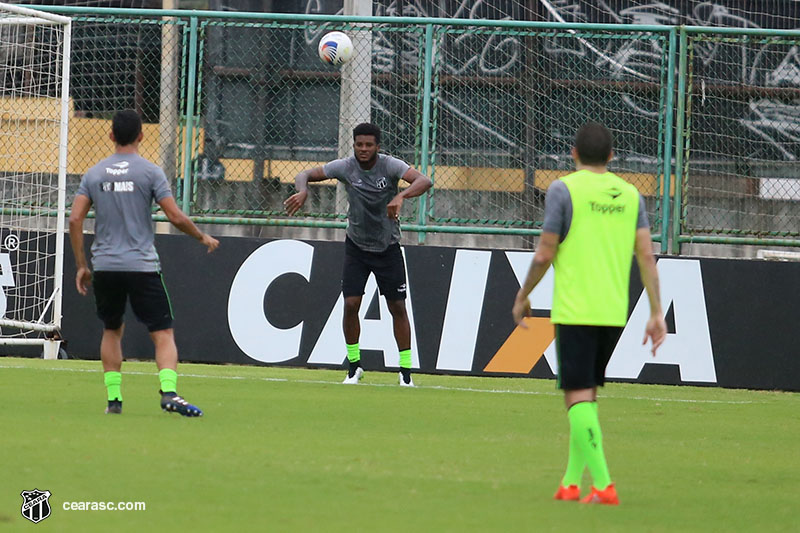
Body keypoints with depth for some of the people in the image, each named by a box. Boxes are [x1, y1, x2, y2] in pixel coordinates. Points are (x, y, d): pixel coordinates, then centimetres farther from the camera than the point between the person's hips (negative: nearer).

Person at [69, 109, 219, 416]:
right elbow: (176, 217, -7)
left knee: (112, 330, 21)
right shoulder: (150, 172, -3)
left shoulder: (94, 174, 7)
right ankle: (169, 391, -24)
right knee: (163, 333, -3)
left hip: (105, 267, 3)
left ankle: (113, 398, 14)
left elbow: (75, 220, 2)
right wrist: (202, 237, 11)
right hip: (142, 265, -3)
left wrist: (81, 265, 9)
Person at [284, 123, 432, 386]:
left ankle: (406, 370, 8)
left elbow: (424, 181, -32)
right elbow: (305, 175, -7)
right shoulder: (345, 167, -11)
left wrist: (400, 196, -52)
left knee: (397, 307, -1)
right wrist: (302, 191, -32)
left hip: (388, 247, -1)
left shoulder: (390, 165, -18)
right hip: (356, 245, 1)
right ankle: (354, 365, 8)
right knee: (351, 304, -8)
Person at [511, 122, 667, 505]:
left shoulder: (564, 190, -5)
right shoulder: (630, 195, 9)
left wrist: (523, 297, 10)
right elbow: (646, 256, 4)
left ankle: (603, 484, -15)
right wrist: (656, 313, 6)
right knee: (587, 394, 17)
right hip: (614, 313, 5)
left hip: (574, 311, -5)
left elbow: (544, 255, -5)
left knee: (578, 395, -5)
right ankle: (572, 481, 19)